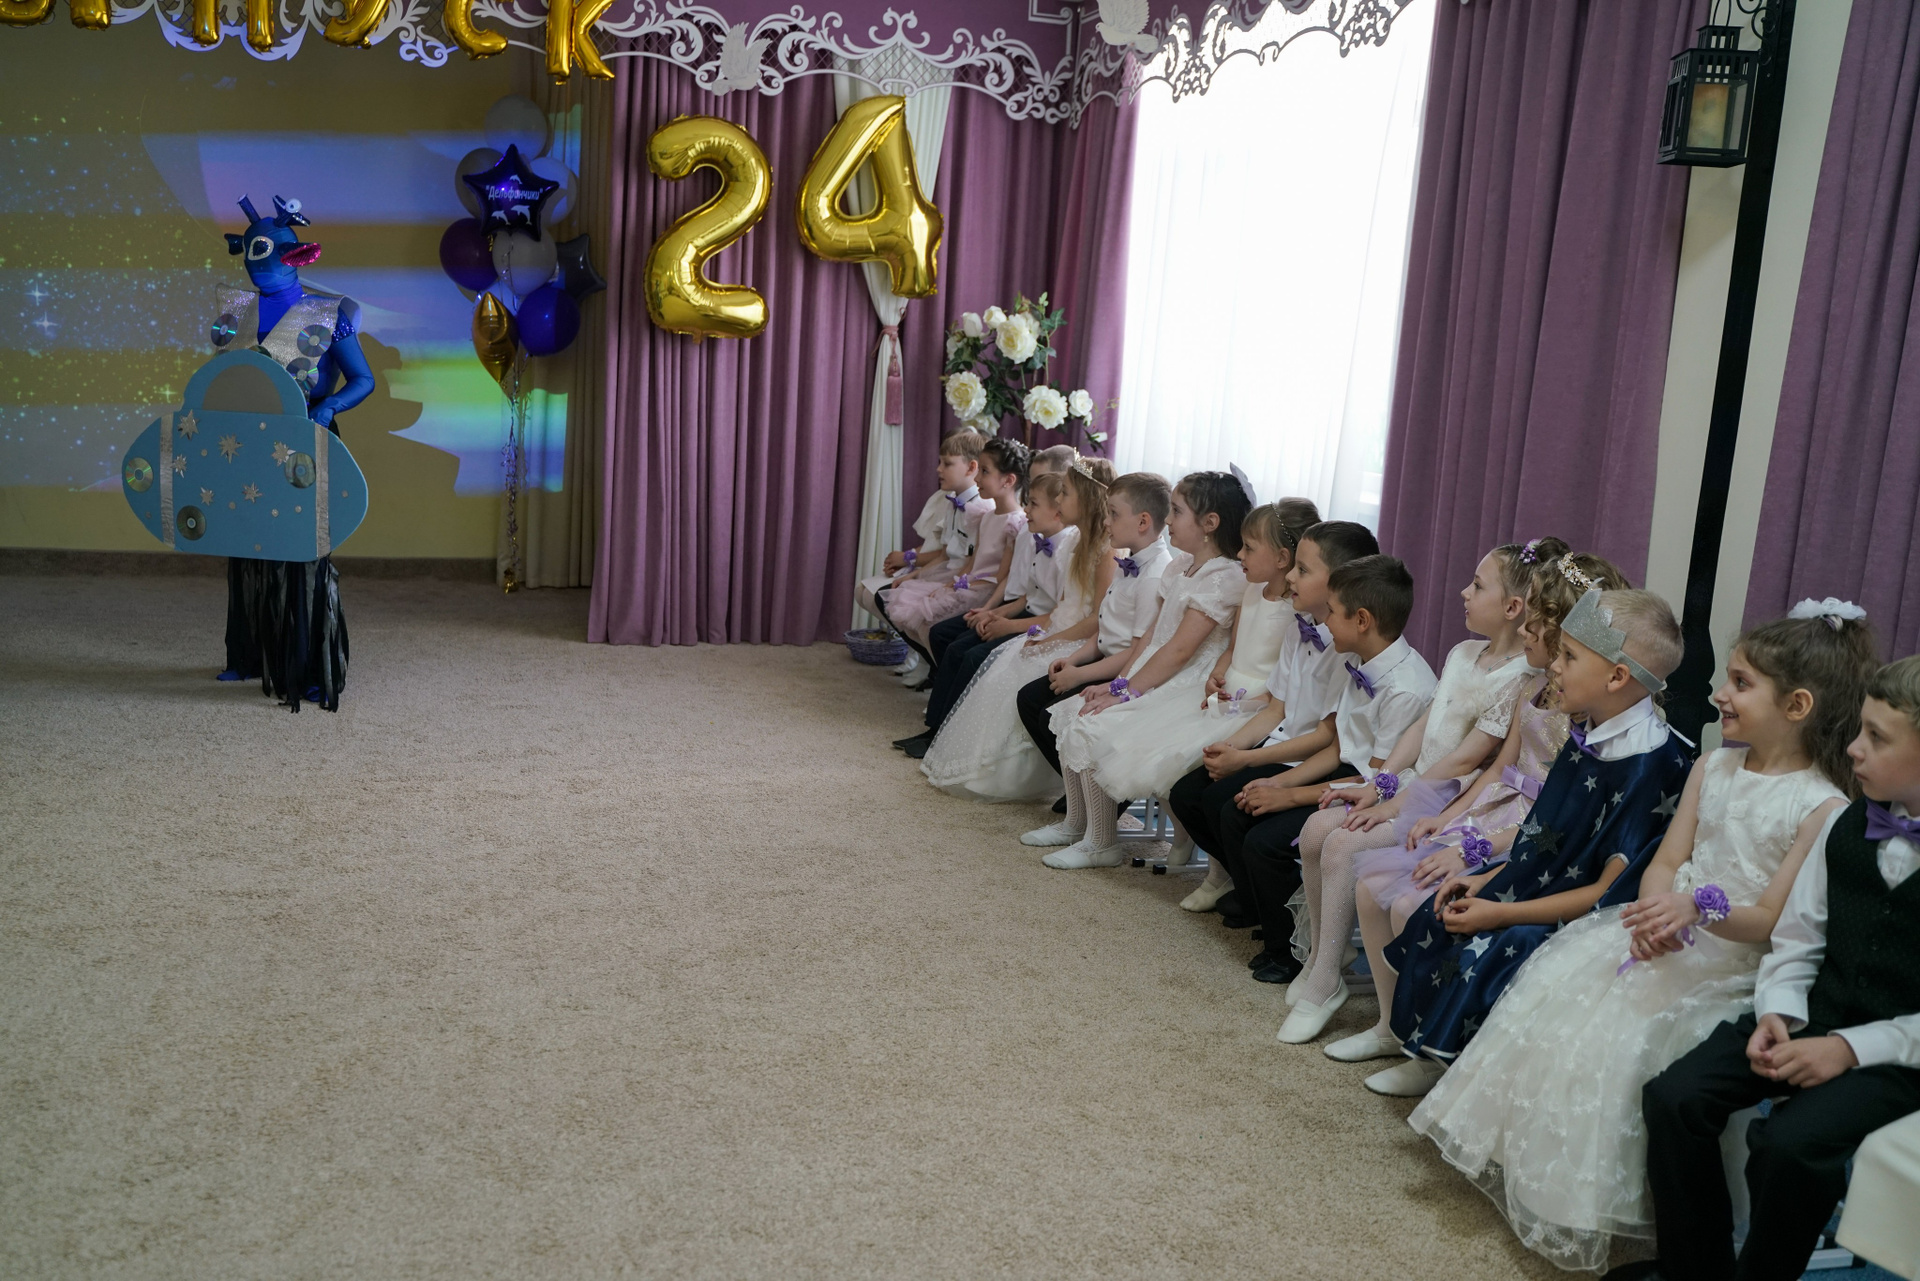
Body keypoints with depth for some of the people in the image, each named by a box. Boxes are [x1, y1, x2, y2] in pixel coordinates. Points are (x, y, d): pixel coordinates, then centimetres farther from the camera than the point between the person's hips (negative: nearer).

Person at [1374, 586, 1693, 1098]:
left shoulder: (1650, 764, -24)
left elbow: (1610, 891, -23)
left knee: (1483, 954, -25)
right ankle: (1431, 1058, 19)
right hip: (1542, 893, 10)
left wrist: (1500, 914, -21)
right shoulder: (1587, 737, 4)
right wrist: (1489, 881, 2)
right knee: (1436, 917, 5)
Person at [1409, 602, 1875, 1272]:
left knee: (1620, 1035, -25)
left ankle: (1582, 1214, -8)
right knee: (1552, 989, -11)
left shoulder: (1823, 809, -12)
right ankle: (1515, 1155, 0)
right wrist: (1657, 913, -15)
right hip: (1666, 933, 7)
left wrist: (1700, 906, -34)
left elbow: (1774, 920, -16)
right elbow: (1666, 862, 6)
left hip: (1734, 960, -7)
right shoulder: (1713, 767, 10)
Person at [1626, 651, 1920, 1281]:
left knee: (1789, 1142, -30)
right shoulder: (1844, 827, 6)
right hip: (1813, 1019, 6)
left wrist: (1851, 1048, -19)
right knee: (1673, 1099, -12)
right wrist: (1778, 1012, -7)